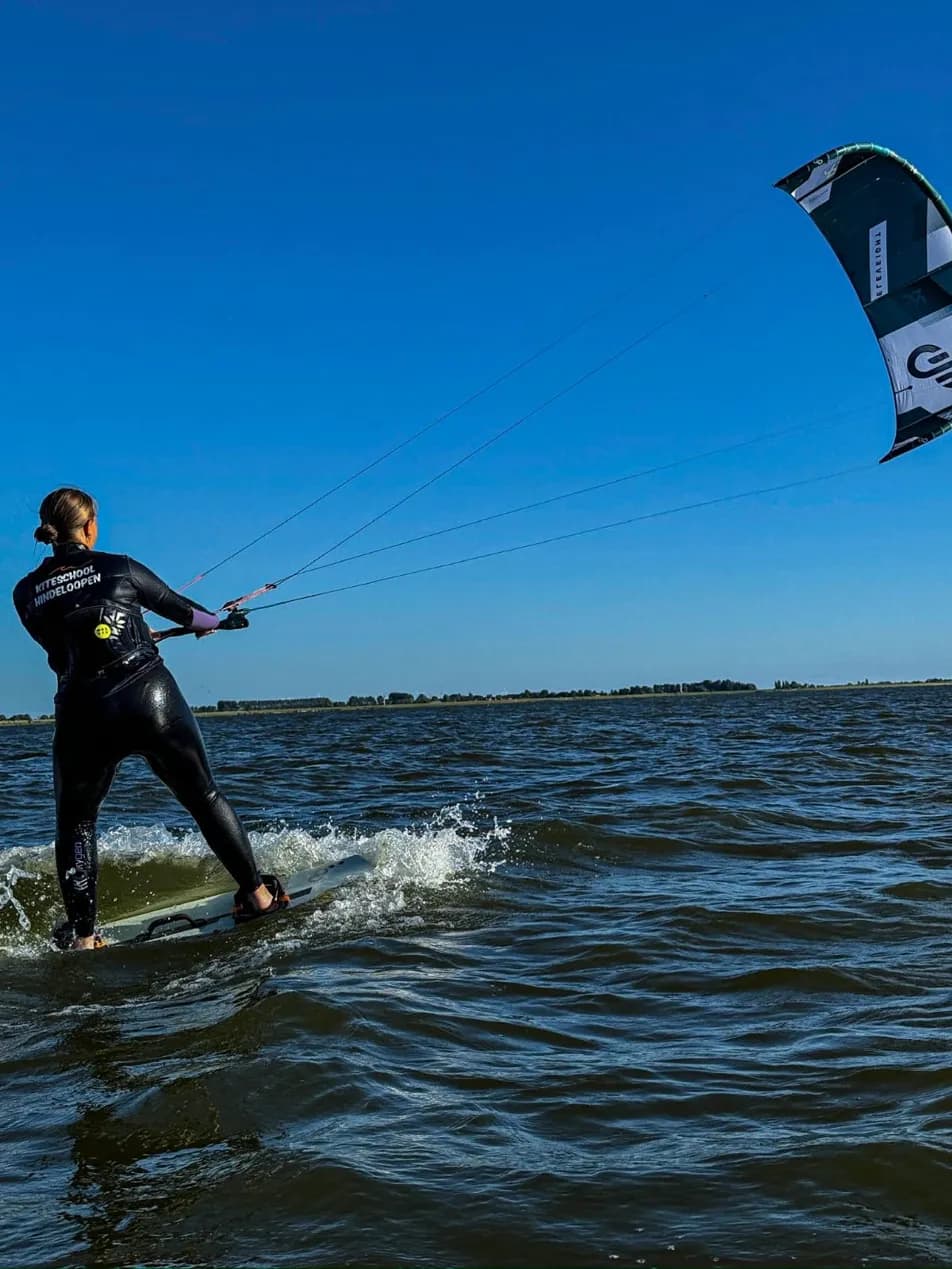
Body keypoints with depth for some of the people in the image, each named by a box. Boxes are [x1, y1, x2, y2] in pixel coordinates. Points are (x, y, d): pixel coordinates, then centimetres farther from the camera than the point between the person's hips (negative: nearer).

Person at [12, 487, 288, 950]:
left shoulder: (25, 593, 7)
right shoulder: (119, 567, 2)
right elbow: (178, 608, 15)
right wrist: (220, 620, 37)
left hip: (83, 714, 1)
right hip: (150, 694, -1)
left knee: (75, 822, 19)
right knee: (204, 797, 14)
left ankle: (81, 934, 14)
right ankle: (258, 893, 19)